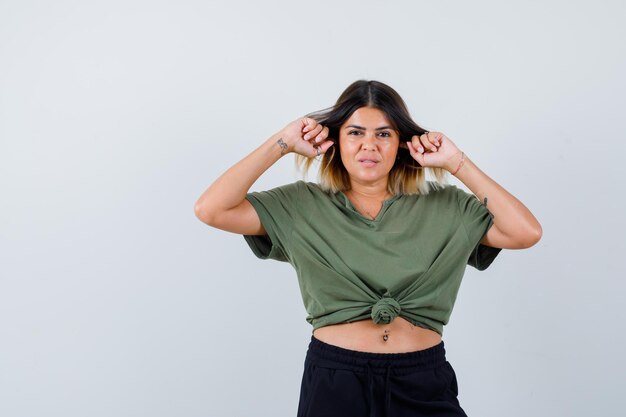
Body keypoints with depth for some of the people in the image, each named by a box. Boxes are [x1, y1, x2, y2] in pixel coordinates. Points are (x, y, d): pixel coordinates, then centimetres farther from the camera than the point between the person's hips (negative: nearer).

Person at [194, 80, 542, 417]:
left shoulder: (443, 207, 3)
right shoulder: (304, 206, 2)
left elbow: (526, 233, -7)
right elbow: (211, 210, -7)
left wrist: (457, 163, -5)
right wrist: (282, 143, -6)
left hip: (424, 383, 1)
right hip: (333, 380, -1)